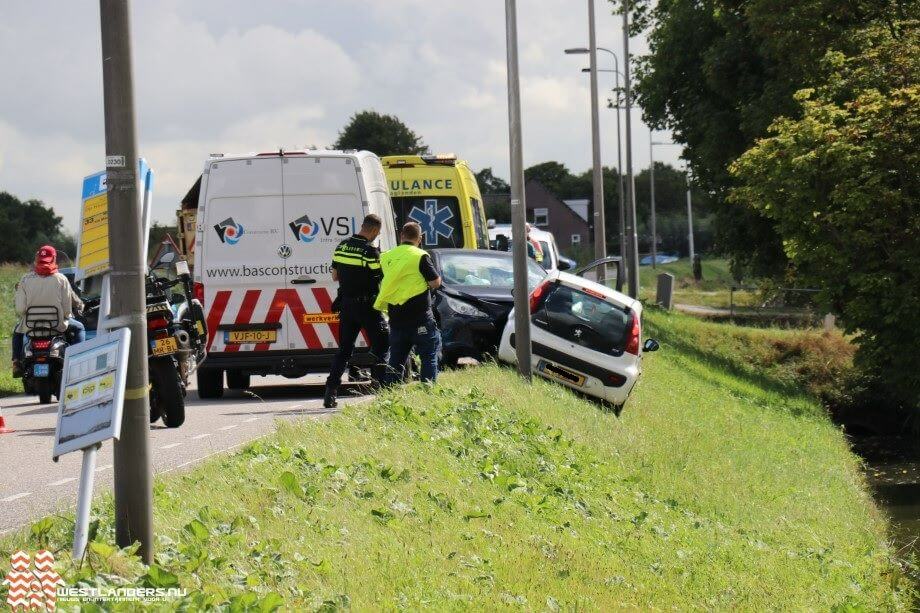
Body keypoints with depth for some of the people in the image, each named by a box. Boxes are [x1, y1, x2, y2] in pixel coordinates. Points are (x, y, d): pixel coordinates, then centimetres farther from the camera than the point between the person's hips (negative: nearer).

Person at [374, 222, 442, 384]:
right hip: (420, 317, -5)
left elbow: (383, 284, 16)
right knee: (429, 356, 2)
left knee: (396, 359, 12)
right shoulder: (420, 256, -10)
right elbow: (435, 283, -10)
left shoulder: (386, 257, 8)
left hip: (395, 317, 5)